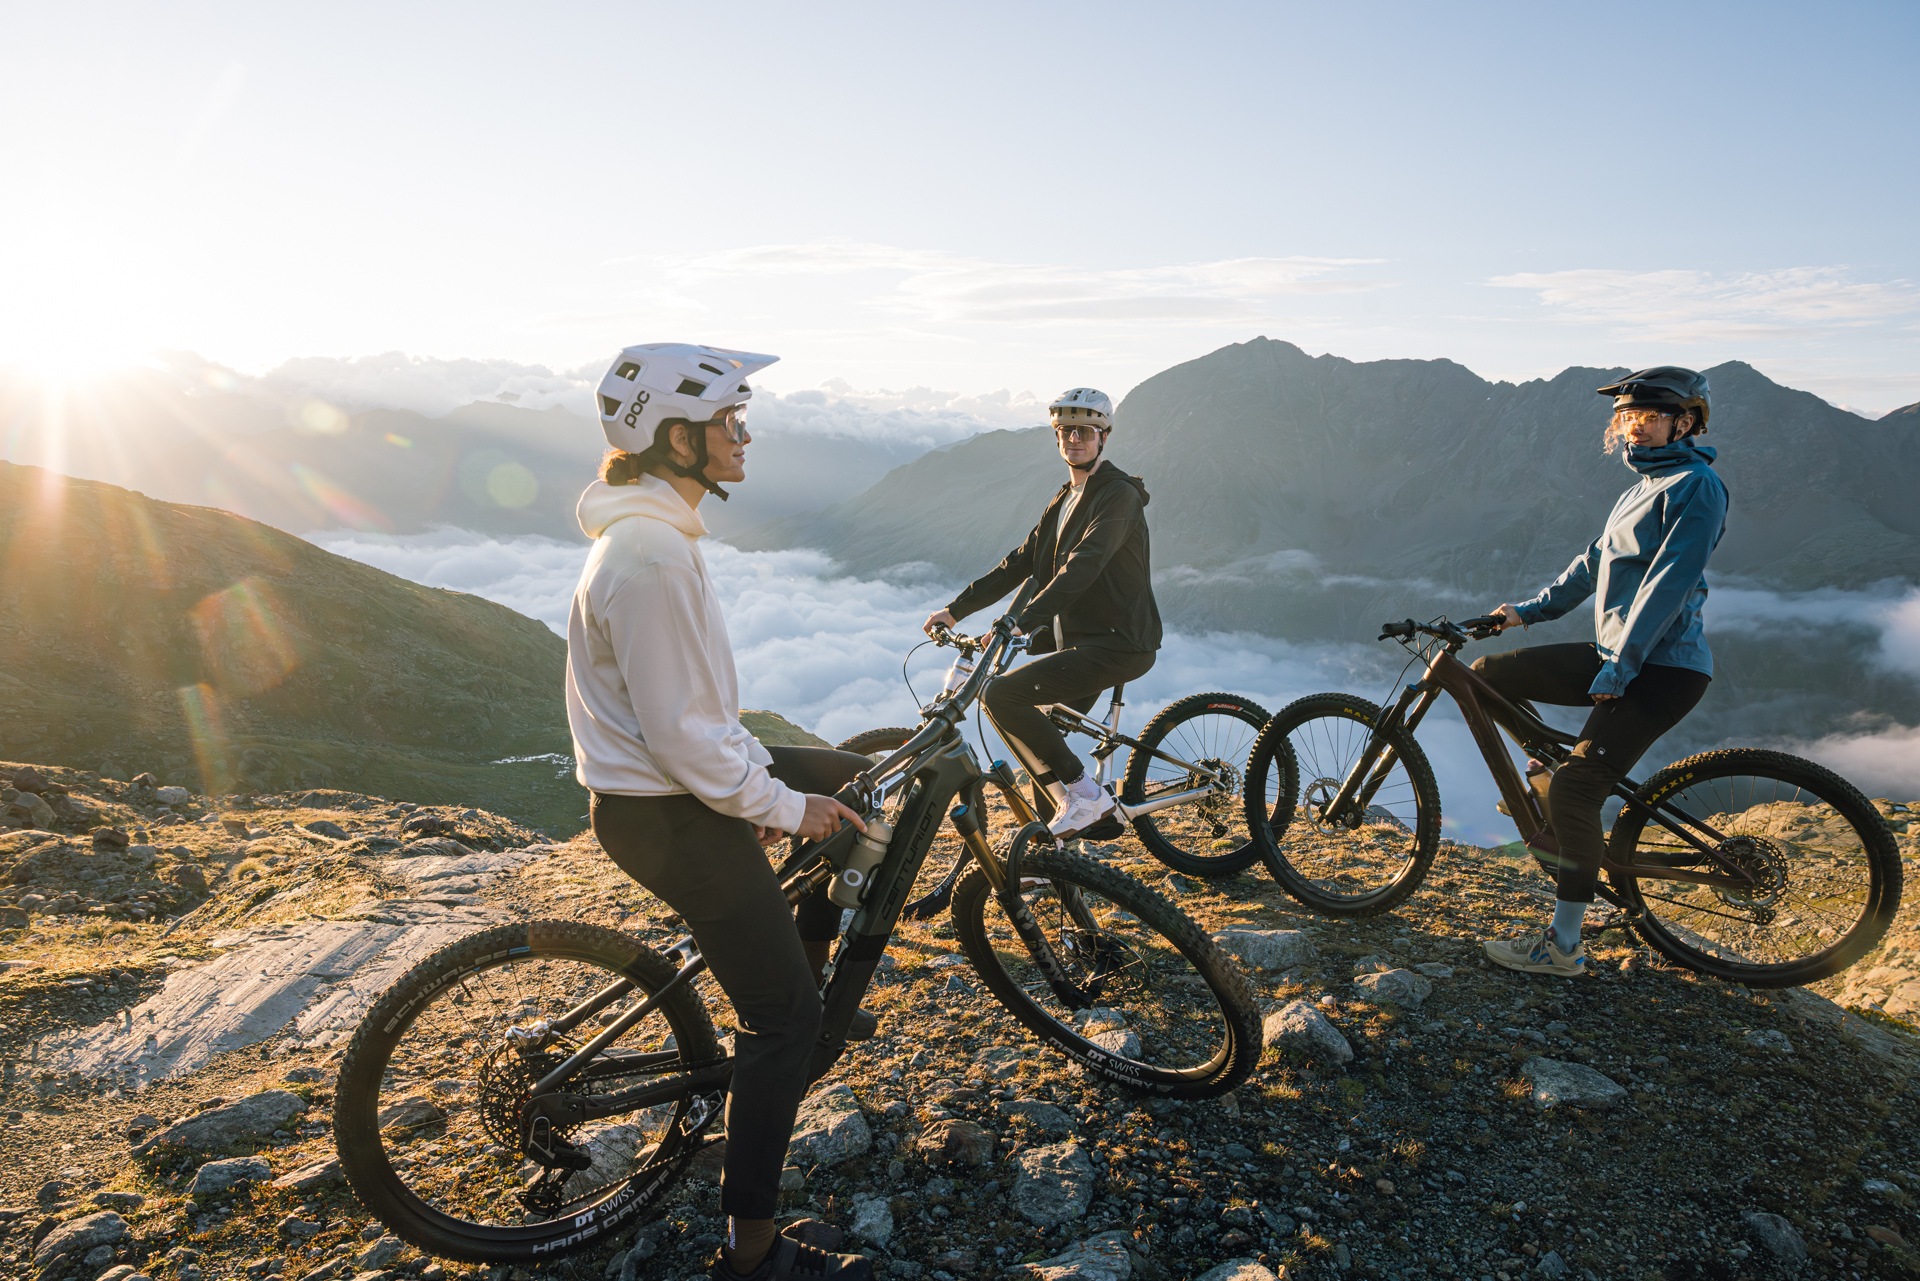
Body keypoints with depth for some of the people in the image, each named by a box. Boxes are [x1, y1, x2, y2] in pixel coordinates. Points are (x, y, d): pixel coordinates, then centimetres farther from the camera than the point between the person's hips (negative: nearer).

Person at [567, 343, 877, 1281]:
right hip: (670, 817, -10)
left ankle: (806, 974, 33)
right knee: (782, 1017, -2)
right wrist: (781, 805, -14)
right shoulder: (651, 555, -25)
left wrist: (762, 774, 12)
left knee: (854, 780, 22)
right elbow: (682, 737, -26)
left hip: (685, 781, 10)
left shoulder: (656, 531, 9)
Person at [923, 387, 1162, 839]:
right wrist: (955, 609, 11)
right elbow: (1019, 563, 17)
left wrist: (1022, 620, -37)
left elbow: (1082, 566, -27)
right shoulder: (1064, 501, 18)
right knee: (1039, 735, 12)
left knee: (1001, 695, -20)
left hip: (1117, 644, -9)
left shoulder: (1119, 495, -12)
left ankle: (1082, 795, -10)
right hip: (1081, 640, 9)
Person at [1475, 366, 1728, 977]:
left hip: (1662, 668, -9)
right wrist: (1530, 609, 19)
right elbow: (1596, 561, 23)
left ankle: (1564, 947, -8)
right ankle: (1552, 800, 14)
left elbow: (1668, 585, -19)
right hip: (1616, 655, 9)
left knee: (1575, 789, -19)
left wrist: (1619, 668, -21)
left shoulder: (1695, 486, -12)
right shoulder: (1646, 486, 17)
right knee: (1487, 674, 2)